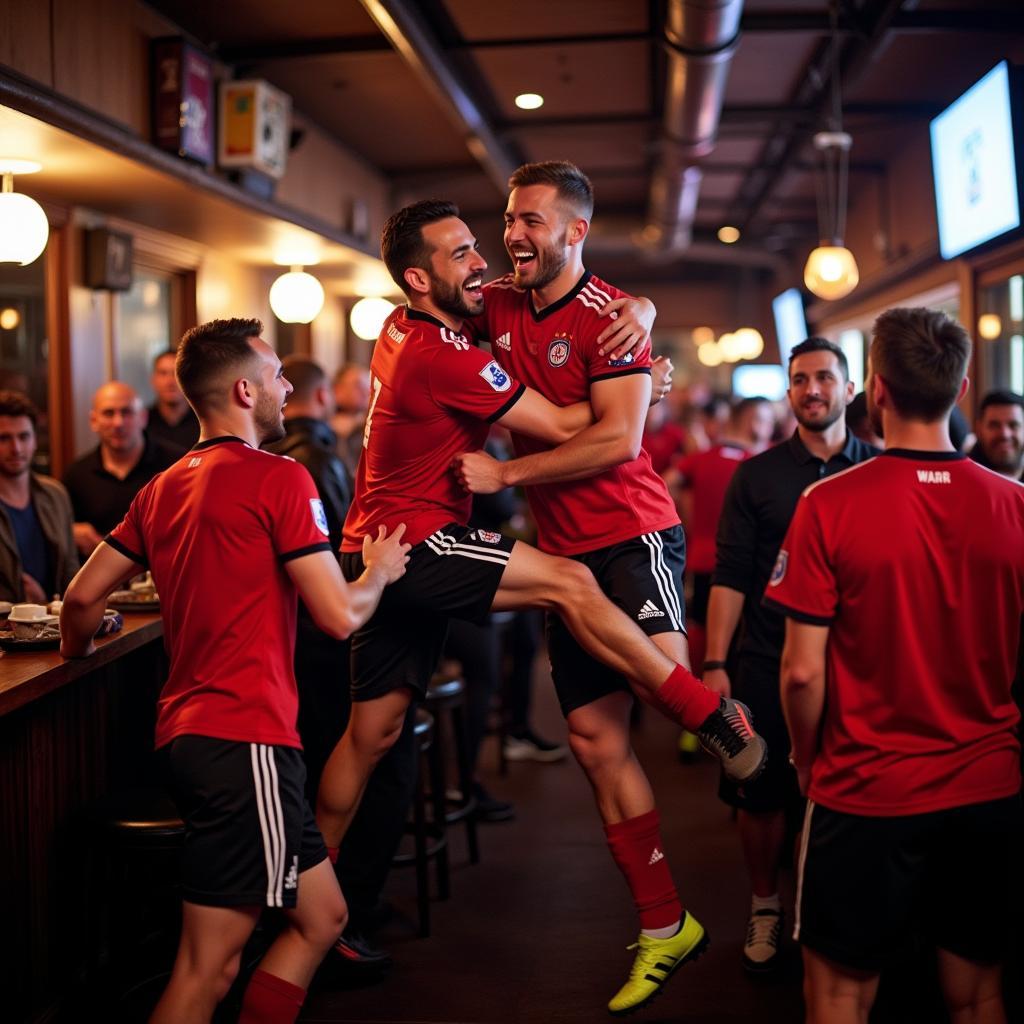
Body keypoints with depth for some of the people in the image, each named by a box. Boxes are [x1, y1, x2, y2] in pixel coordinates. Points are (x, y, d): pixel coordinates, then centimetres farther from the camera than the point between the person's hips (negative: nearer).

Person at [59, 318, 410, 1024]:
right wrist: (380, 569, 9)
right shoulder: (280, 479, -9)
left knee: (322, 916, 18)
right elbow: (341, 615, -12)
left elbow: (85, 595, 16)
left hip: (189, 728, 9)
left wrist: (77, 649, 37)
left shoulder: (163, 487, 15)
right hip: (245, 739, -9)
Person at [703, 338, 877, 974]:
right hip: (766, 667, 0)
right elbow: (730, 576, -1)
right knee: (763, 796, 7)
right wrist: (715, 664, -7)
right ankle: (766, 910, 25)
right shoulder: (757, 476, 2)